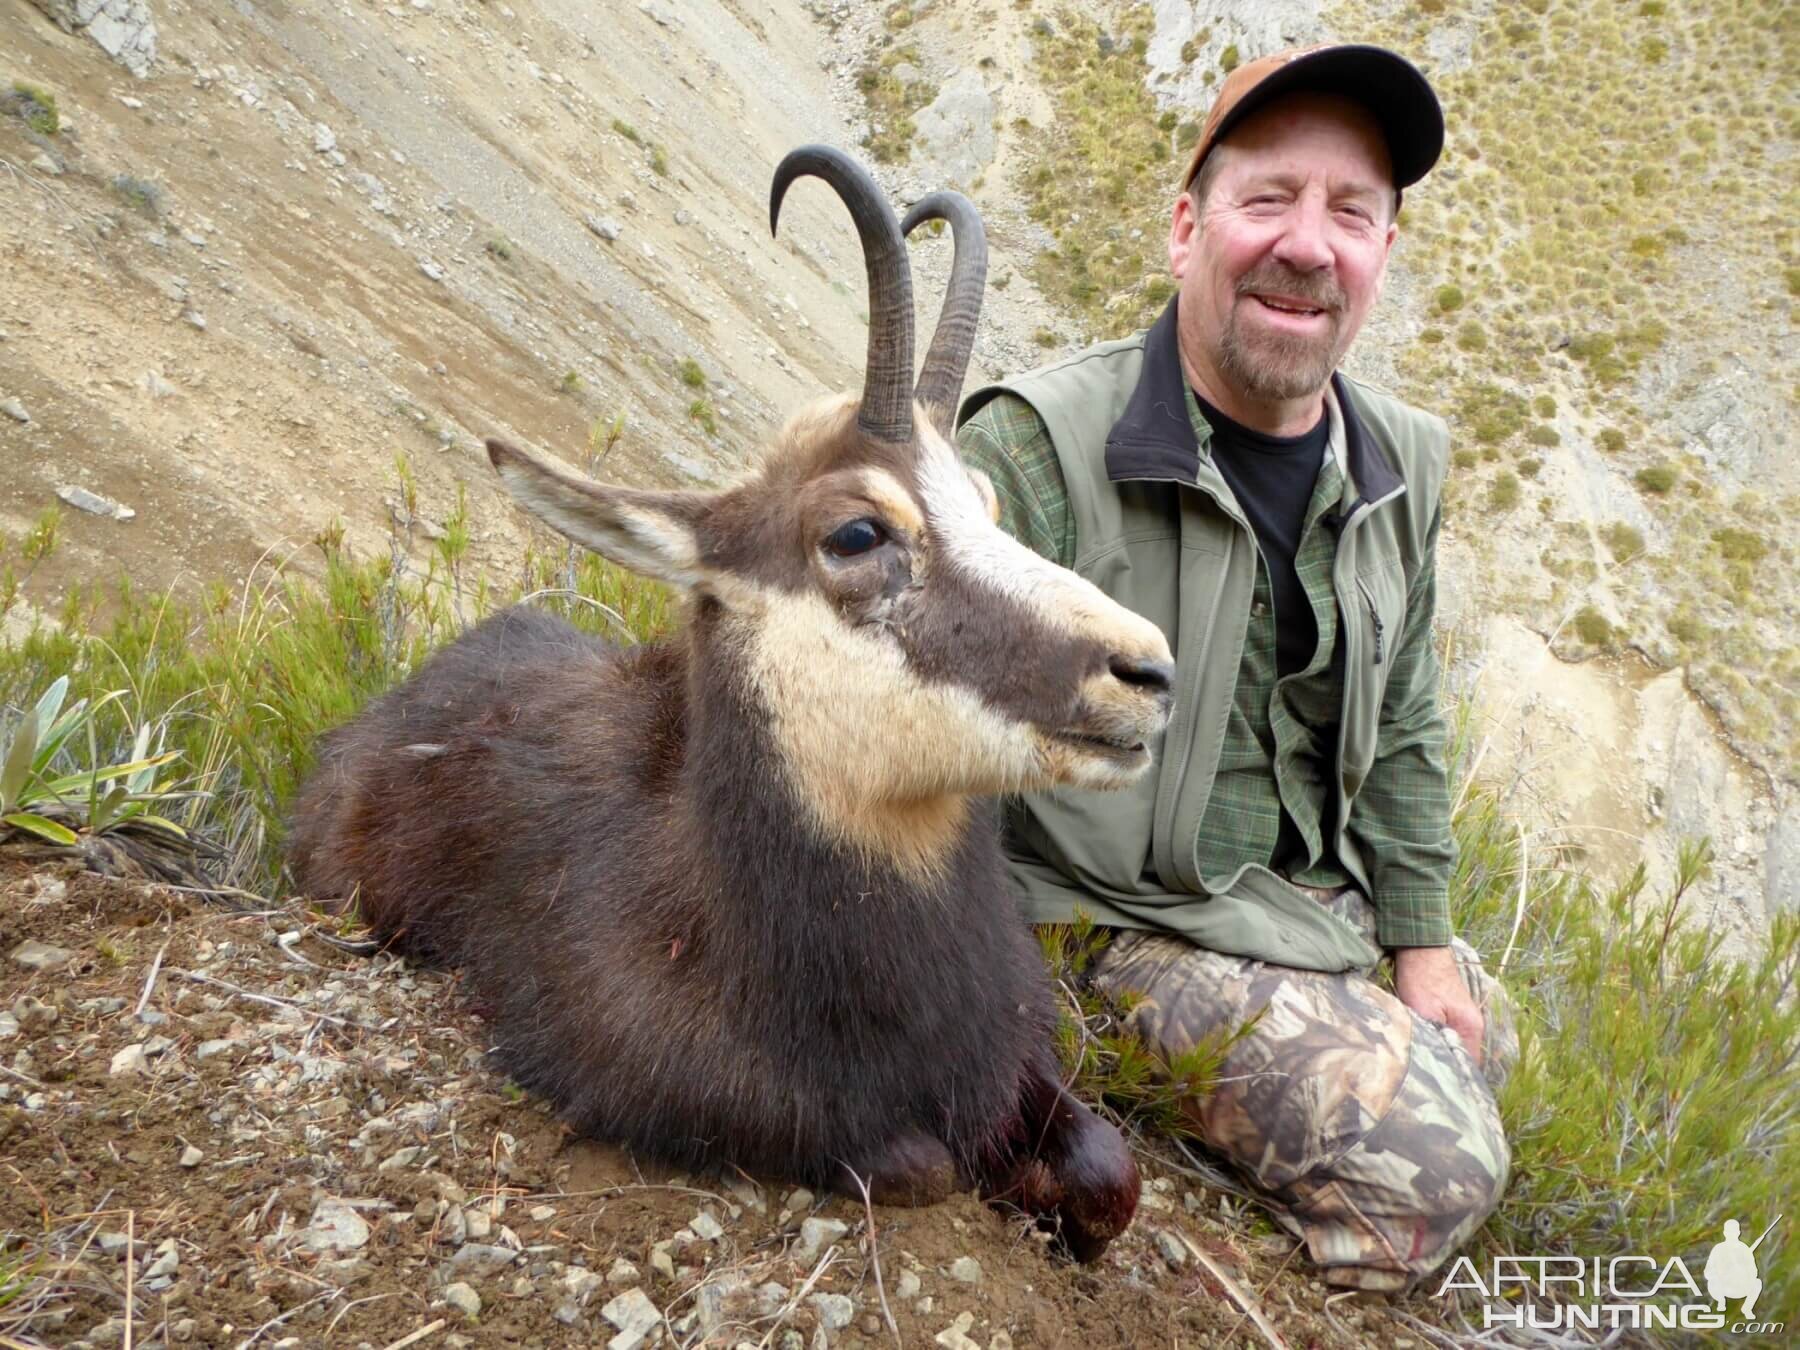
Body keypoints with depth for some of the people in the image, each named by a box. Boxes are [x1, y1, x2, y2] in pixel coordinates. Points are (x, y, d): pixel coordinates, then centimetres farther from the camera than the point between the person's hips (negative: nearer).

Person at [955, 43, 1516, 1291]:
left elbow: (1403, 728, 11)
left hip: (1316, 900, 8)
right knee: (1430, 1175, -13)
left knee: (1477, 1038, 24)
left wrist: (1421, 940, 11)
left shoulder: (1400, 466, 0)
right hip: (1116, 918, -8)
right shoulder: (1038, 446, -23)